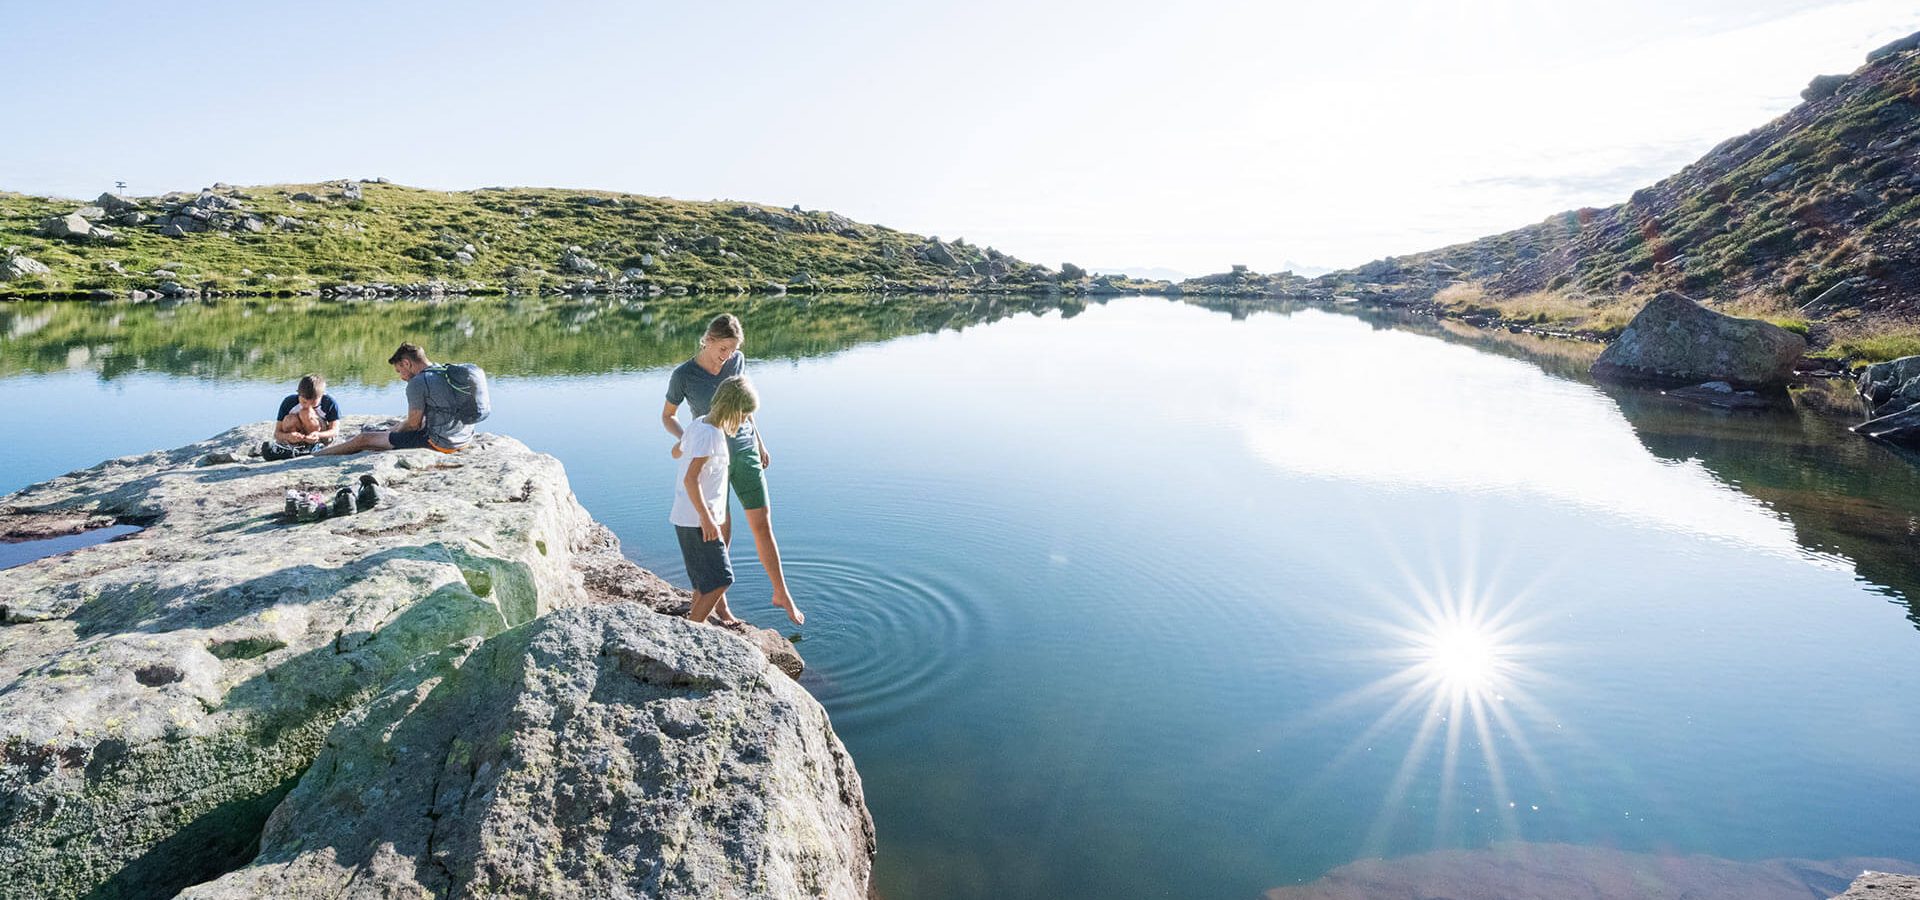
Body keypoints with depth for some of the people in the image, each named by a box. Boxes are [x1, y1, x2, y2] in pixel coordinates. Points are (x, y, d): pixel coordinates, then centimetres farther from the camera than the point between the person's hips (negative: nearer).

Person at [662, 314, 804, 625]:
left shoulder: (737, 360, -2)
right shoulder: (683, 375, -12)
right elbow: (668, 416, 0)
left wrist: (759, 442, 15)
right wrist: (683, 438, -20)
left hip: (745, 451, 3)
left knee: (762, 523, 4)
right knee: (721, 532, 3)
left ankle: (782, 594, 16)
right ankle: (718, 600, 20)